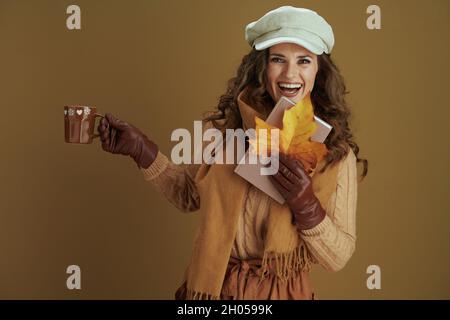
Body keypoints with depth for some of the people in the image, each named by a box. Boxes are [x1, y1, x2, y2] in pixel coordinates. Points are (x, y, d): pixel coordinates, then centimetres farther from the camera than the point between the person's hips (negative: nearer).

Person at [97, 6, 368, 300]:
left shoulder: (336, 153, -13)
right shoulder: (226, 127, -9)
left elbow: (339, 257, -10)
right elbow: (189, 194, 7)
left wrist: (306, 206, -26)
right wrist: (141, 149, -4)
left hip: (281, 292, -2)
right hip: (212, 286, 2)